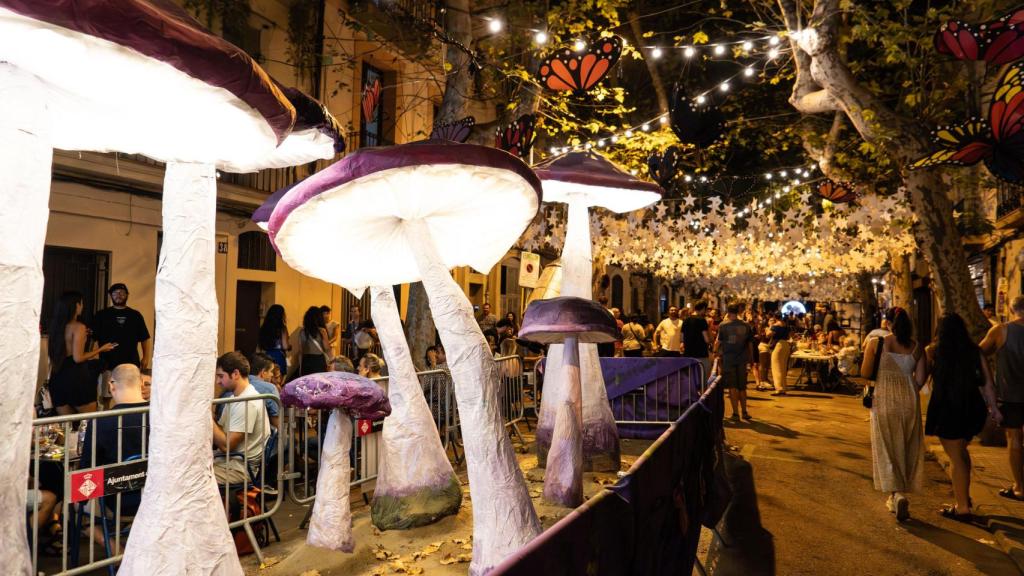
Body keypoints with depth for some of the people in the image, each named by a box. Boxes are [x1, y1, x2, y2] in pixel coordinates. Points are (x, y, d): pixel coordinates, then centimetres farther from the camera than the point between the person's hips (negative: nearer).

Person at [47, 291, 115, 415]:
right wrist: (101, 349, -5)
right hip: (76, 378, -7)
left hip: (57, 378, 7)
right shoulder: (78, 327, -11)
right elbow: (78, 358, -15)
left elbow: (50, 353, 16)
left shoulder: (55, 326, 8)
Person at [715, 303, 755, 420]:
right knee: (742, 387, 15)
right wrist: (751, 358, 17)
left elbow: (718, 342, -6)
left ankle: (736, 413, 2)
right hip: (742, 359, 3)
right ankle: (744, 412, 20)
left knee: (732, 387, 3)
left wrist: (716, 352, 12)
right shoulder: (746, 326, 0)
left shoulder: (723, 325, -9)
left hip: (727, 359, -3)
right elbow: (750, 344, 5)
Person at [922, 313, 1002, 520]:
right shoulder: (974, 351, 3)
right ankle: (964, 495, 32)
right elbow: (987, 382, 4)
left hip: (946, 409, -4)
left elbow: (919, 381, -6)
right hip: (972, 409, 5)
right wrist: (993, 407, 10)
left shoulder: (932, 352, -5)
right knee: (961, 451, 24)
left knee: (956, 457, 2)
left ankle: (962, 507, 8)